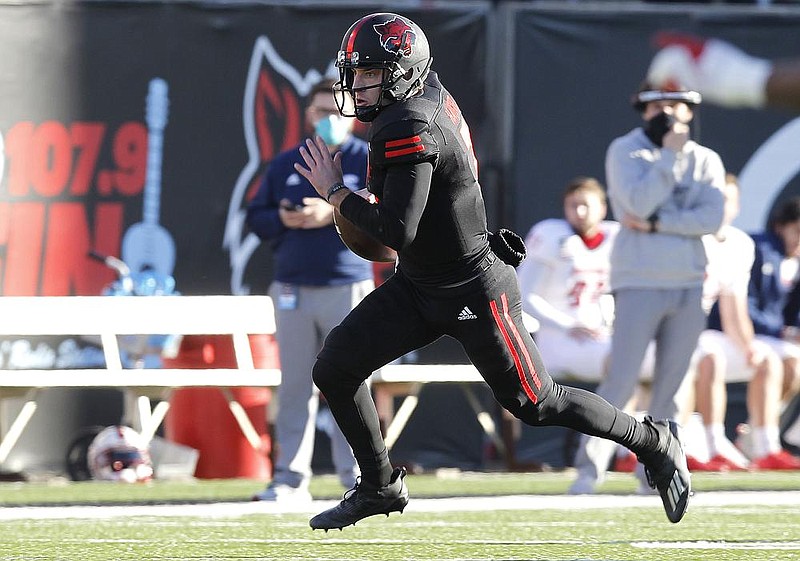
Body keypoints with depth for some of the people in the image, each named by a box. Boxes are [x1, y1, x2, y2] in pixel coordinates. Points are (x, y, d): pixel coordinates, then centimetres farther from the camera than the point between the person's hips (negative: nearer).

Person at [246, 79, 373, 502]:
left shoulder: (370, 161, 3)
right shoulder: (285, 165, 14)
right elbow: (255, 216, 14)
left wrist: (335, 214, -19)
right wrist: (281, 219, -8)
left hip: (348, 288, -3)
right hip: (292, 290, 3)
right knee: (294, 386, 2)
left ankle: (356, 476, 1)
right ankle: (291, 478, 4)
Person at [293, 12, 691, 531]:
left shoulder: (410, 129, -27)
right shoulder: (432, 94, -1)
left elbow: (397, 232, -32)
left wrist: (336, 192, -20)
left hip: (475, 294, -9)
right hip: (417, 288, 9)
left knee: (535, 403, 3)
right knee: (334, 370, 1)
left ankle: (653, 442, 22)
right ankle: (381, 487, 17)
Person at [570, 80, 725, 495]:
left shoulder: (706, 161, 10)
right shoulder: (624, 151, 1)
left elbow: (712, 218, -5)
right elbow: (639, 202, -15)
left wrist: (656, 223, -14)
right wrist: (669, 155, -13)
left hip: (688, 285, 4)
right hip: (640, 284, -4)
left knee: (669, 386, 4)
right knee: (622, 382, -11)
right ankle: (589, 469, -6)